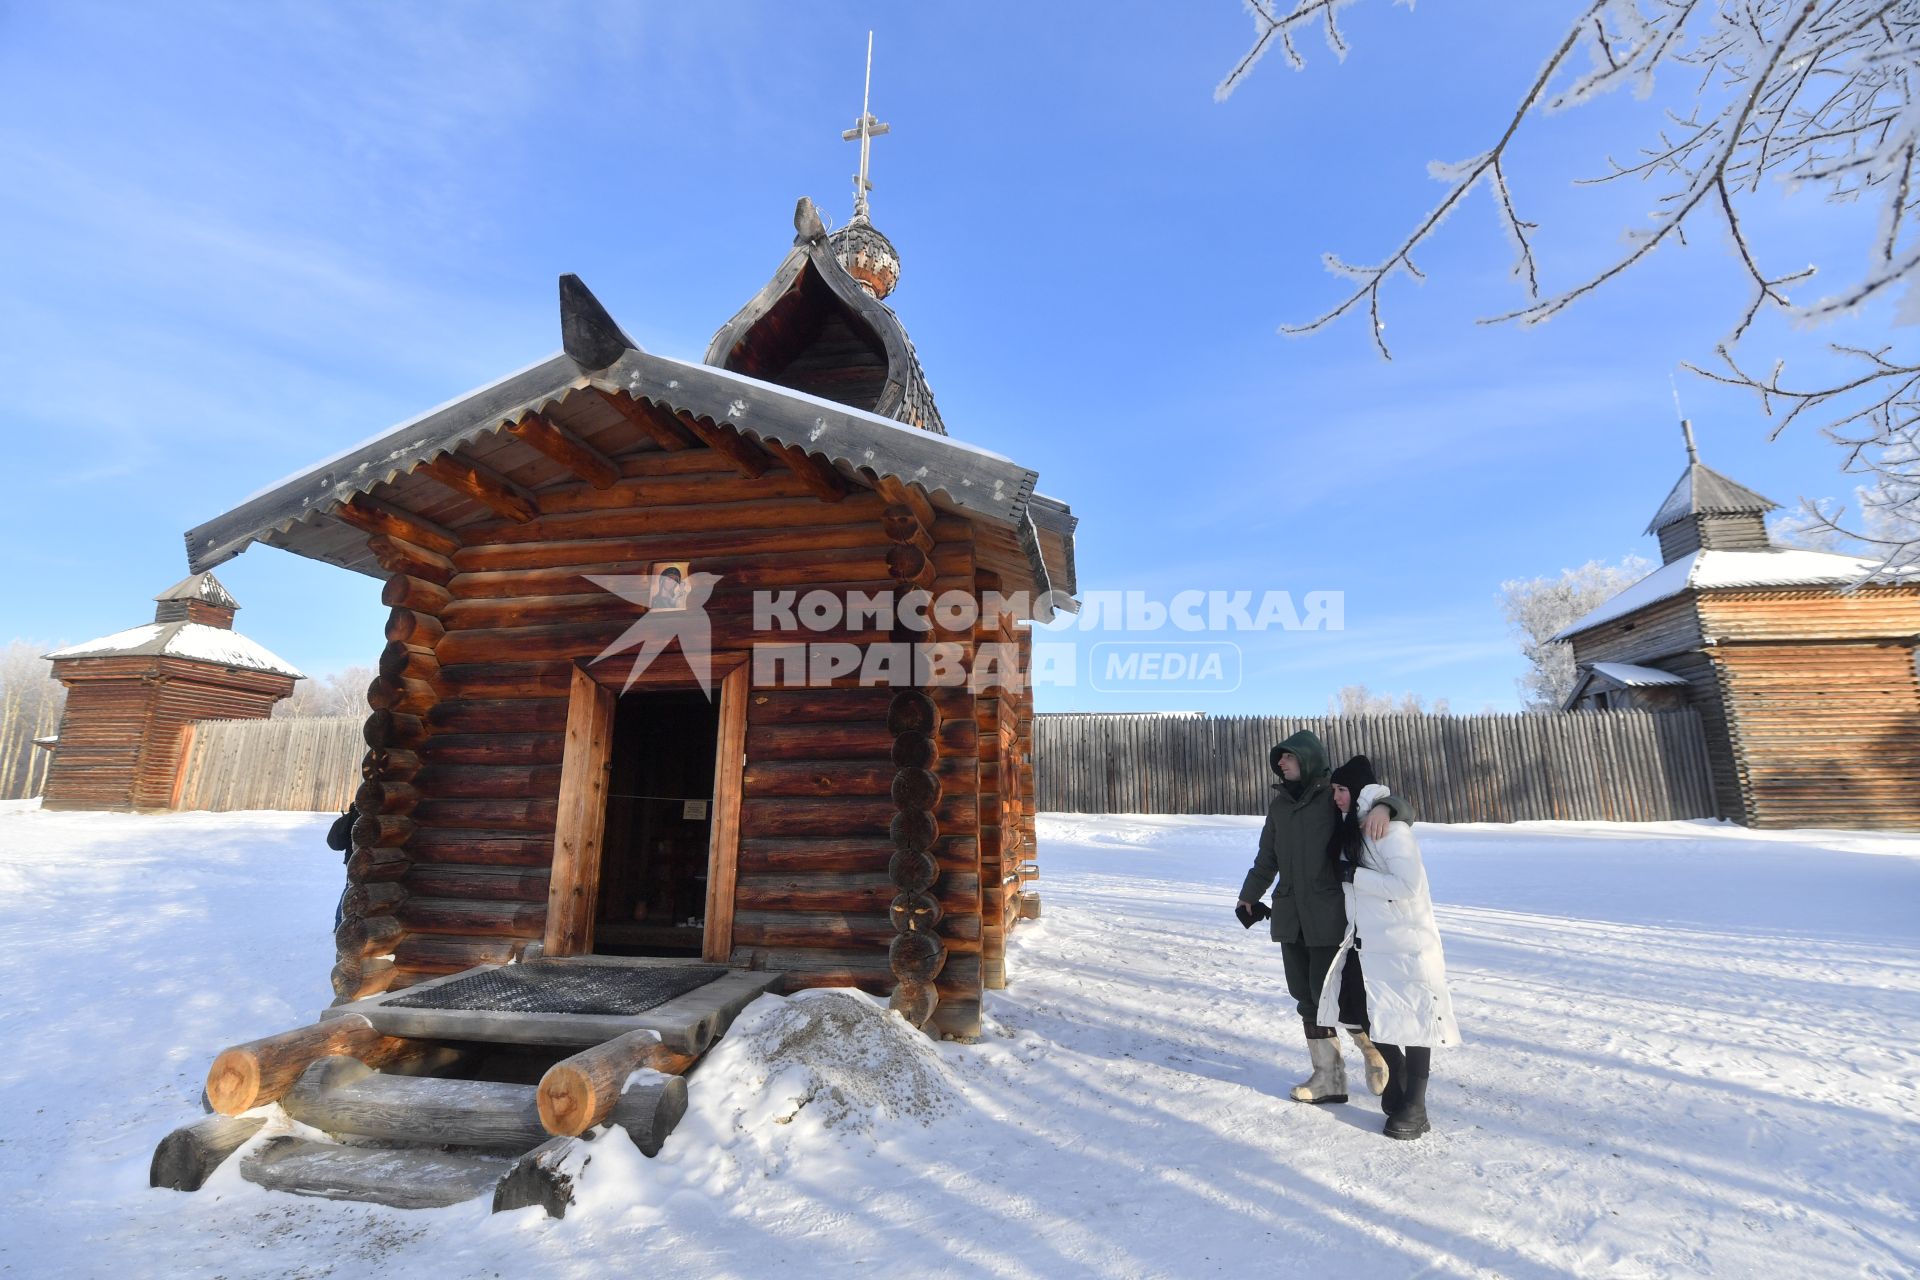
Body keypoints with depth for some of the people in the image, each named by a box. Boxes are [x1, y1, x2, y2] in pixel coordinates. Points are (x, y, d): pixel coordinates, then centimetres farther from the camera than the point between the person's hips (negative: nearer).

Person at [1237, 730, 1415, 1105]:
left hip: (1329, 916, -6)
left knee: (1331, 990, -5)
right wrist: (1249, 894, 22)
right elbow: (1267, 858, 19)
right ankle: (1328, 1077, 21)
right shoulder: (1279, 805, 9)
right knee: (1307, 996, 9)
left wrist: (1384, 807, -32)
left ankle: (1374, 1046, 24)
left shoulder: (1337, 799, -8)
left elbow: (1402, 806, -9)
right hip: (1290, 916, 6)